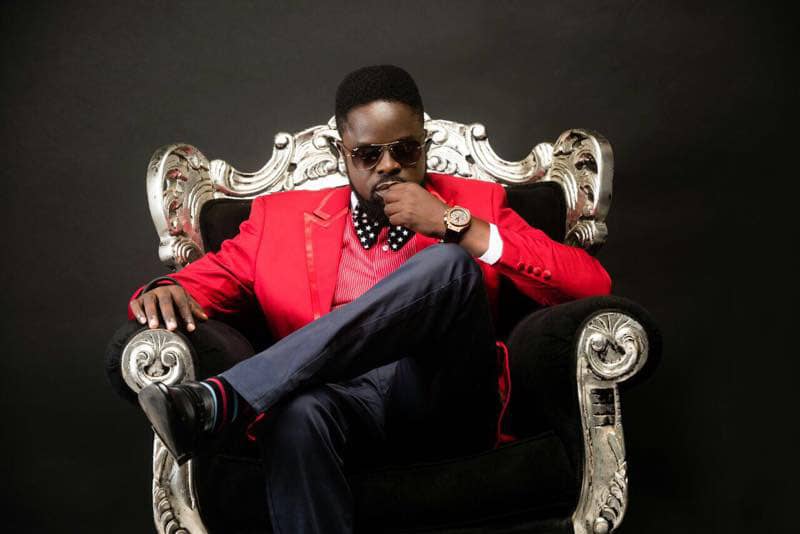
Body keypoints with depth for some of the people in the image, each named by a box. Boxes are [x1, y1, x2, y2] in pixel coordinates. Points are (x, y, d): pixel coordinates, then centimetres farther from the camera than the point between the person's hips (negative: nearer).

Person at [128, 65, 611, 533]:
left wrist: (457, 225, -7)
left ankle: (224, 400, -34)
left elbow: (593, 284, 3)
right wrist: (166, 295, -10)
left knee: (449, 263, -28)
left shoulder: (476, 202, 15)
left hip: (448, 403, 0)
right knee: (299, 413, -37)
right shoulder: (284, 216, 19)